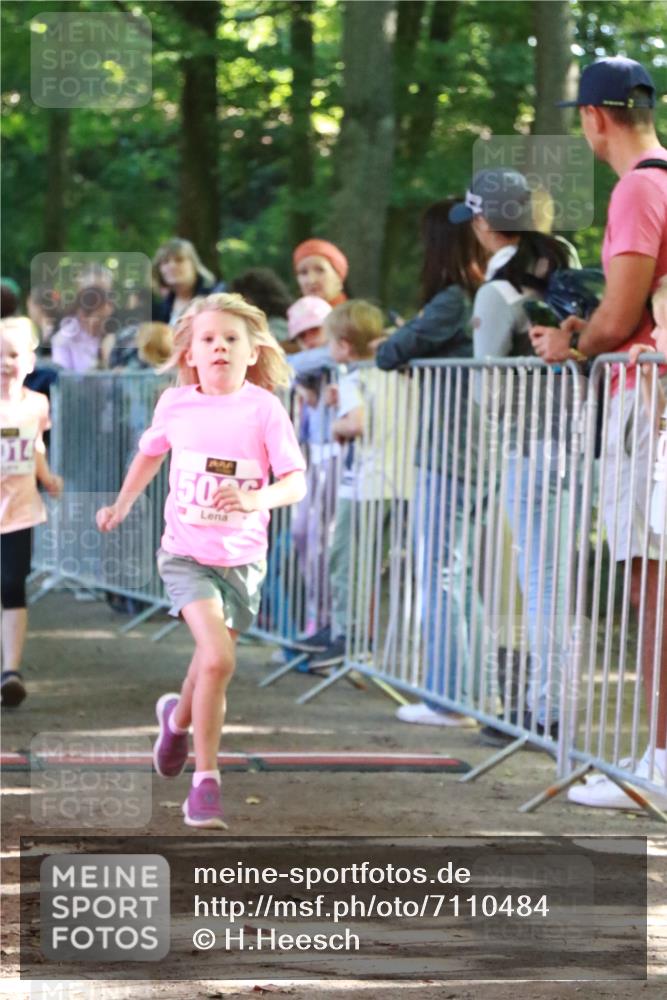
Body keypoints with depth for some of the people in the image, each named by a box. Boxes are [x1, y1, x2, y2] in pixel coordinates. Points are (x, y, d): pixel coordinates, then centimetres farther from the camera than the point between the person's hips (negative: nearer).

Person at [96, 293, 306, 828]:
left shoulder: (264, 408, -11)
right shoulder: (175, 404, -4)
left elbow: (295, 482, -14)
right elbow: (150, 453, 18)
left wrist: (254, 500, -32)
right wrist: (122, 506, 24)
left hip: (242, 558, 1)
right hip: (187, 553, -1)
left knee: (212, 662, 12)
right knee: (218, 659, -19)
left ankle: (179, 717, 48)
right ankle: (206, 780, -7)